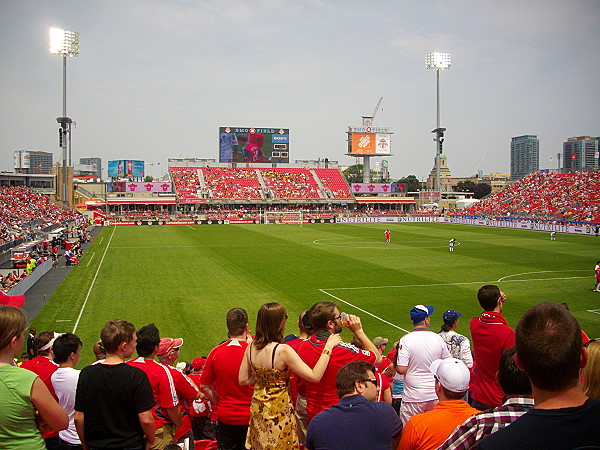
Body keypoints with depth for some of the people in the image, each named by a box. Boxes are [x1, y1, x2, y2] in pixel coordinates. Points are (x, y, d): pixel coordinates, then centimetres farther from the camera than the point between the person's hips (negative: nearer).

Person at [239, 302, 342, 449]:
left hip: (257, 408, 6)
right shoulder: (283, 350, -26)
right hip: (279, 409, -6)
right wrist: (328, 347, -20)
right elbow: (315, 376, -25)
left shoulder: (251, 347, -7)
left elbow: (243, 380, 3)